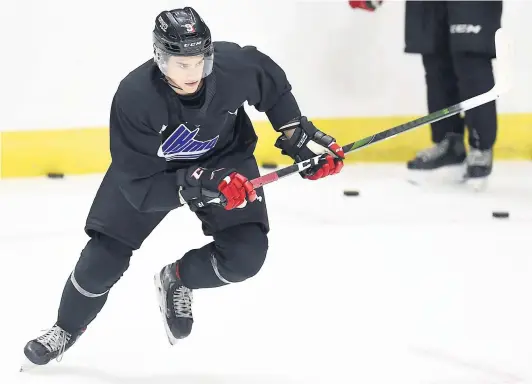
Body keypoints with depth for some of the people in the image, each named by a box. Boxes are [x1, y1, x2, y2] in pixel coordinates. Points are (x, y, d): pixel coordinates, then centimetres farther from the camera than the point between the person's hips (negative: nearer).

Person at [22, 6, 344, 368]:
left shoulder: (236, 65, -32)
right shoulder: (134, 97, -38)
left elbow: (273, 86, -5)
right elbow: (138, 186, -34)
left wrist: (299, 135, -7)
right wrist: (198, 185, -46)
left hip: (225, 155, 2)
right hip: (149, 167, -2)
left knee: (245, 255, -16)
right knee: (105, 256, -2)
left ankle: (177, 279, 16)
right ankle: (68, 328, 28)